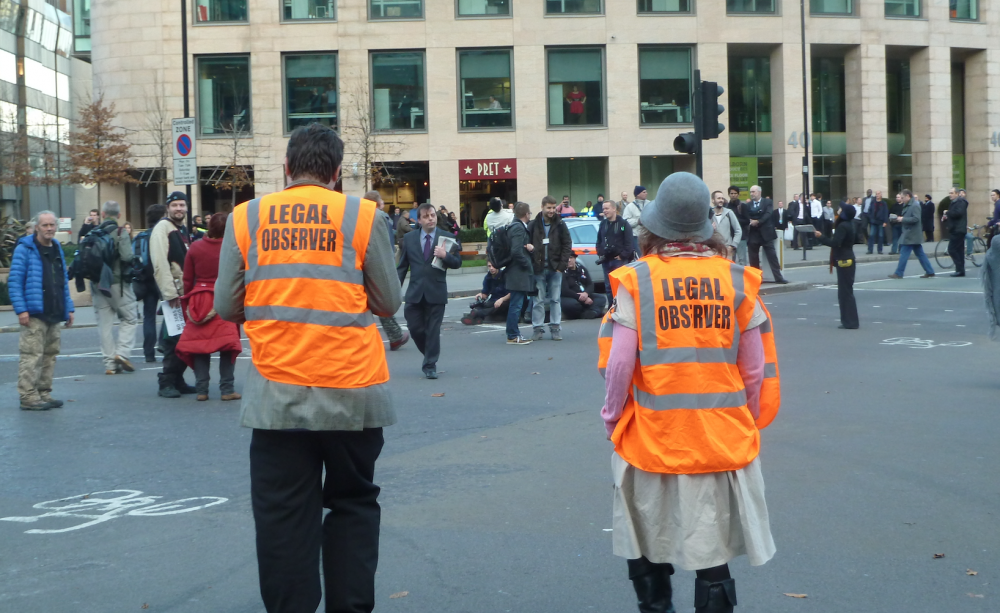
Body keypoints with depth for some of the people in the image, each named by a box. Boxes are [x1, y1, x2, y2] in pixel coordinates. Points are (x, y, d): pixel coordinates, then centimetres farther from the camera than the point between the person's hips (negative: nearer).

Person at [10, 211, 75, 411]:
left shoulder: (57, 249, 17)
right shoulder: (24, 249, -6)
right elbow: (14, 281, -10)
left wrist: (69, 308, 16)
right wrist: (21, 309, -17)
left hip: (54, 315, 8)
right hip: (34, 314, -8)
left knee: (49, 356, 11)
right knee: (31, 356, -9)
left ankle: (43, 394, 19)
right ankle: (28, 397, -6)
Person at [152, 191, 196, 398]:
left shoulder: (183, 229, 18)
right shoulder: (163, 227, -9)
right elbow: (160, 263, -19)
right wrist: (170, 293, -23)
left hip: (185, 293, 8)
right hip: (173, 293, -8)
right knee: (174, 340, -8)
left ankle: (177, 380, 18)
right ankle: (166, 383, -1)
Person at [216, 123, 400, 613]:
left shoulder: (246, 218, 1)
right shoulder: (362, 215, -3)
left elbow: (227, 307, 4)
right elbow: (388, 302, 2)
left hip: (276, 395, 1)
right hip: (351, 390, -1)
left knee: (283, 515, 8)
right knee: (353, 504, 14)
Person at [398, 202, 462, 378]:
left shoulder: (447, 238, 1)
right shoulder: (409, 238, 5)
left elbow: (457, 263, 2)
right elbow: (402, 266, 8)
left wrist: (445, 255, -18)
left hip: (436, 292, -2)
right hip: (415, 292, 2)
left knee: (433, 330, 1)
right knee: (415, 328, 3)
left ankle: (430, 365, 11)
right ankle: (430, 355, 28)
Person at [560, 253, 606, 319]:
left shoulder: (581, 269, 9)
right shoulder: (563, 272, -12)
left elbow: (590, 284, 5)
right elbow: (565, 291, -20)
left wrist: (586, 293, -19)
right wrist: (581, 298, -25)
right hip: (569, 298, -7)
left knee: (601, 298, -8)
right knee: (571, 304, -39)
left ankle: (591, 312, -38)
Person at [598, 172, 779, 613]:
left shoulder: (636, 281, -9)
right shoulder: (735, 280, -3)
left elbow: (618, 366, -9)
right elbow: (757, 369, 1)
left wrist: (612, 419, 7)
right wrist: (749, 422, 16)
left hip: (651, 438, -1)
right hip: (723, 439, 1)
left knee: (647, 546, 18)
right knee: (713, 551, 9)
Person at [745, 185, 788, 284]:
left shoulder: (767, 202, 4)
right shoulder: (748, 204, 12)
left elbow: (768, 214, -9)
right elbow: (746, 217, 3)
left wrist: (758, 221, -20)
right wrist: (750, 222, -17)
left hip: (765, 233, -2)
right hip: (753, 234, 3)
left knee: (772, 256, -4)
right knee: (753, 259, 4)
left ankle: (778, 277, -3)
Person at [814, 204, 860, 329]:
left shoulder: (842, 226, -17)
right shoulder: (848, 225, 13)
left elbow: (835, 243, -25)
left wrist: (820, 237, -17)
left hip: (844, 261, -10)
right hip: (847, 259, 10)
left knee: (846, 292, -6)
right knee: (845, 292, 14)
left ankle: (850, 322, -4)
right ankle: (848, 321, 18)